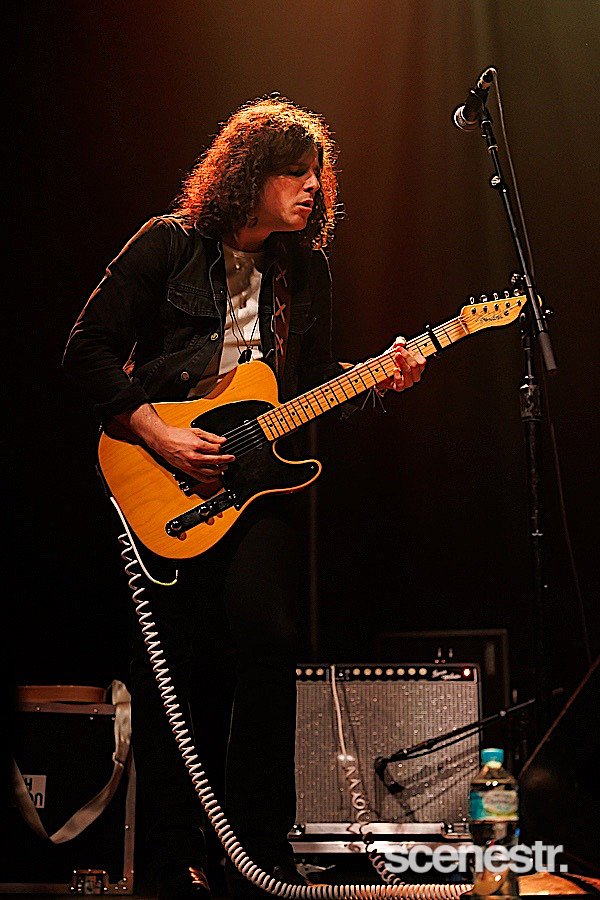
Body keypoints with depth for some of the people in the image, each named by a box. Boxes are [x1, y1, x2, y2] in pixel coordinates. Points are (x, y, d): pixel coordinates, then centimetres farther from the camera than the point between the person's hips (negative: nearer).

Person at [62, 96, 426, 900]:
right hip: (161, 479, -2)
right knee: (168, 662, 1)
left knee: (264, 629, -17)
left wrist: (378, 378, -3)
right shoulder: (169, 244, -2)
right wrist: (158, 435, -12)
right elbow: (88, 351, -4)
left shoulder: (305, 267, 12)